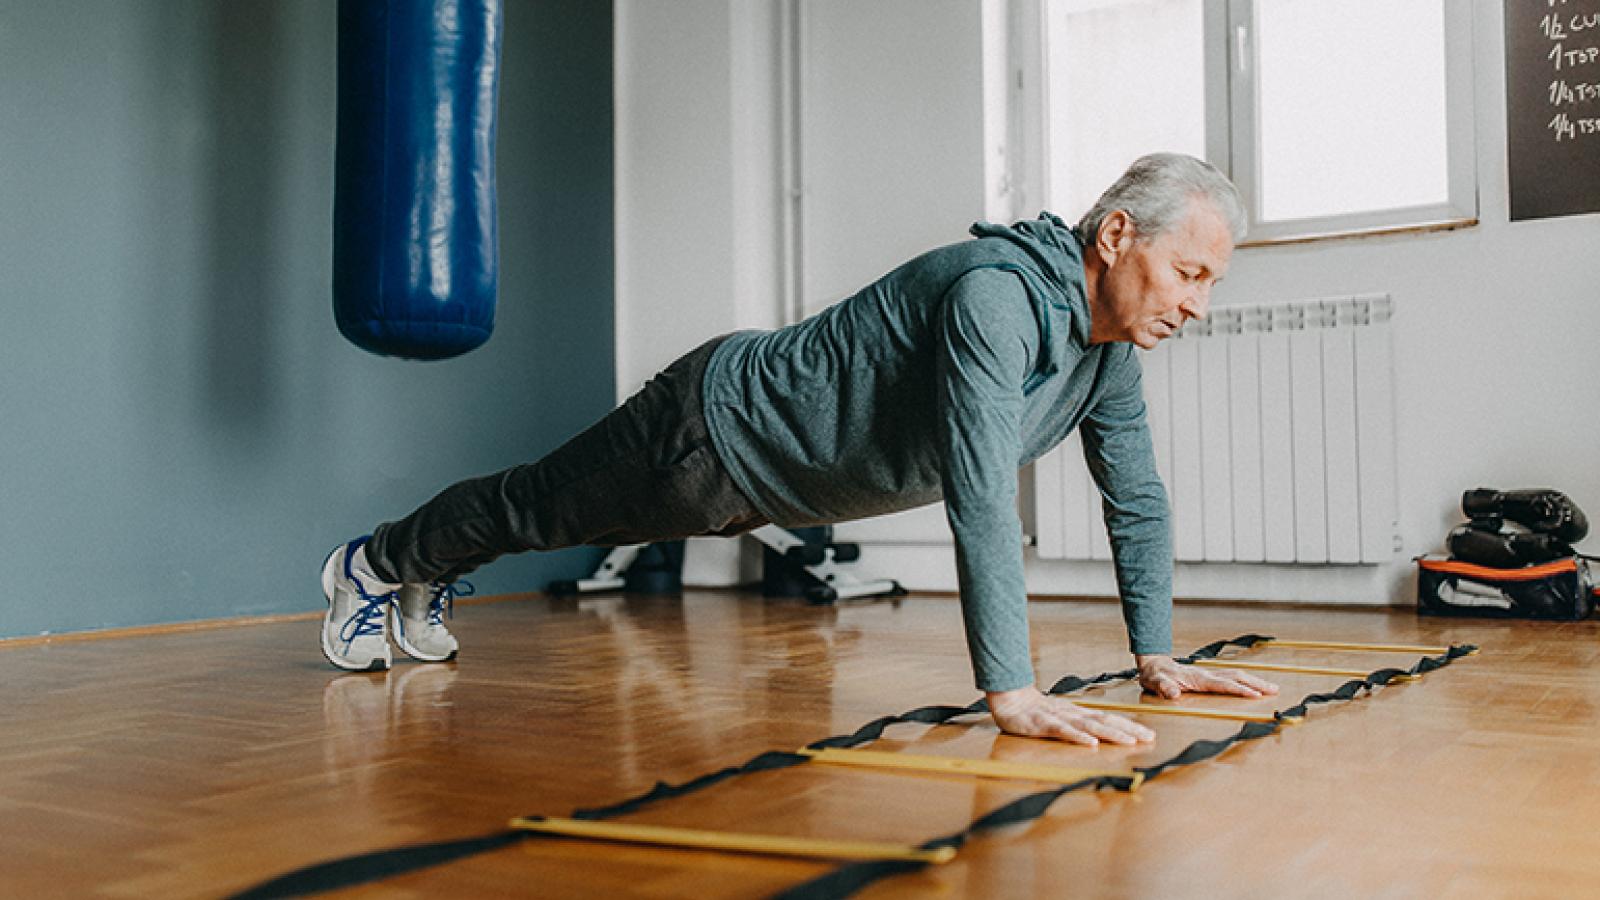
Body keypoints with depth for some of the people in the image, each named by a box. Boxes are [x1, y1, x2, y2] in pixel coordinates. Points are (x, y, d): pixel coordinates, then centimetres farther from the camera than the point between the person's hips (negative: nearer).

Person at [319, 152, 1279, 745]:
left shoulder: (1113, 341, -8)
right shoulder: (999, 294, -37)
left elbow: (1137, 498, 1)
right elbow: (982, 496, -45)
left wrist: (1157, 657, -1)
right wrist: (1012, 692, -47)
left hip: (773, 472, 8)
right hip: (718, 429, -8)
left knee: (572, 522, 27)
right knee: (535, 507, 15)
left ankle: (428, 583, 53)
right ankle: (376, 565, 43)